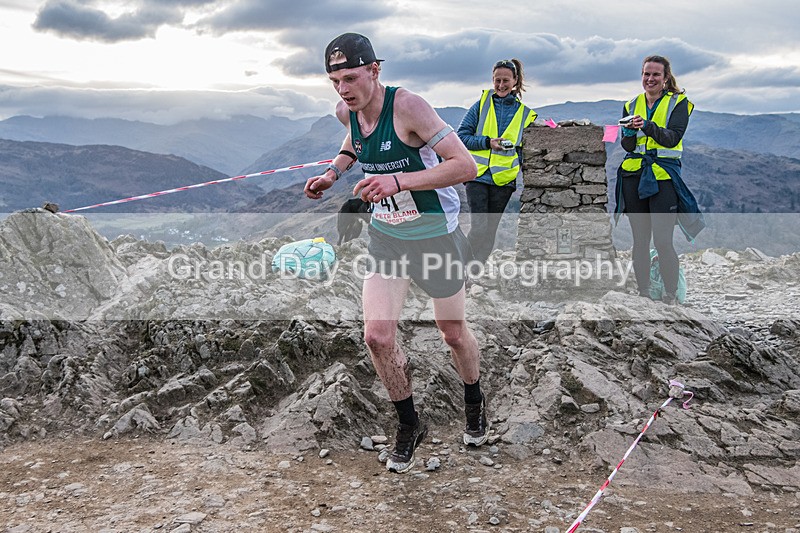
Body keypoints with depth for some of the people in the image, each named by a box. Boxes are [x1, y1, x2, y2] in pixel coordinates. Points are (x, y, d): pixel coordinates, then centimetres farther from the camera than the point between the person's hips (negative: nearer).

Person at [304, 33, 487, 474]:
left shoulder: (407, 106, -25)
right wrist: (334, 170, 3)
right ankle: (408, 424, 16)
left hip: (436, 236, -4)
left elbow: (465, 165, -30)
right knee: (377, 336, -9)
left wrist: (399, 180, -39)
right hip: (385, 235, 5)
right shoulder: (347, 111, -4)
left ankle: (474, 404, 44)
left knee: (453, 333, 13)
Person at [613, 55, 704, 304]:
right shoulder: (631, 105, 14)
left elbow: (673, 138, -12)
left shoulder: (678, 103, 3)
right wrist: (630, 131, -14)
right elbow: (627, 146, 7)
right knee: (639, 241, 6)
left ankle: (671, 295, 2)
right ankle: (643, 292, 14)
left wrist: (647, 125, -27)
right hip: (634, 176, 4)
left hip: (664, 175, -4)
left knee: (662, 241, -10)